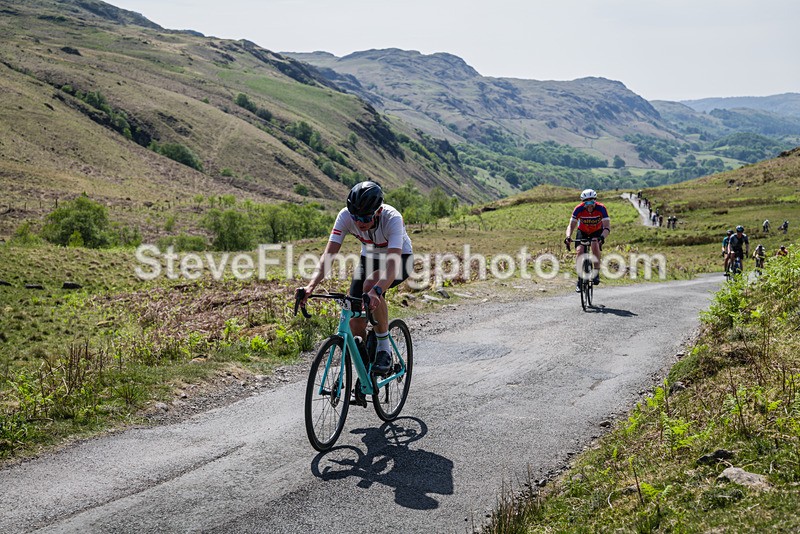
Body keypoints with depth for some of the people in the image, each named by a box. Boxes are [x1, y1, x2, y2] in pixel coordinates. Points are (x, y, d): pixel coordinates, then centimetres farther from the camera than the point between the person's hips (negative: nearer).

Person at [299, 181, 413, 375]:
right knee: (355, 327, -8)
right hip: (370, 257, 4)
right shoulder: (345, 216, -26)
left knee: (370, 285, -38)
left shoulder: (392, 218, -36)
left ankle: (384, 349, -20)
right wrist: (311, 285, -46)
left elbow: (393, 264, -47)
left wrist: (377, 290, -65)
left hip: (400, 258, -4)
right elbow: (329, 254, -30)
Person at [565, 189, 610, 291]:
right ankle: (579, 279, -8)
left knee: (595, 245, -32)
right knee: (580, 251, -20)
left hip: (597, 231, -1)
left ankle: (596, 273, -18)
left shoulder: (601, 208, -29)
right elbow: (571, 225, -24)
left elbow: (607, 227, -34)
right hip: (582, 231, 1)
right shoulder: (579, 209, -27)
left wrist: (602, 237, -53)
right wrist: (568, 237, -43)